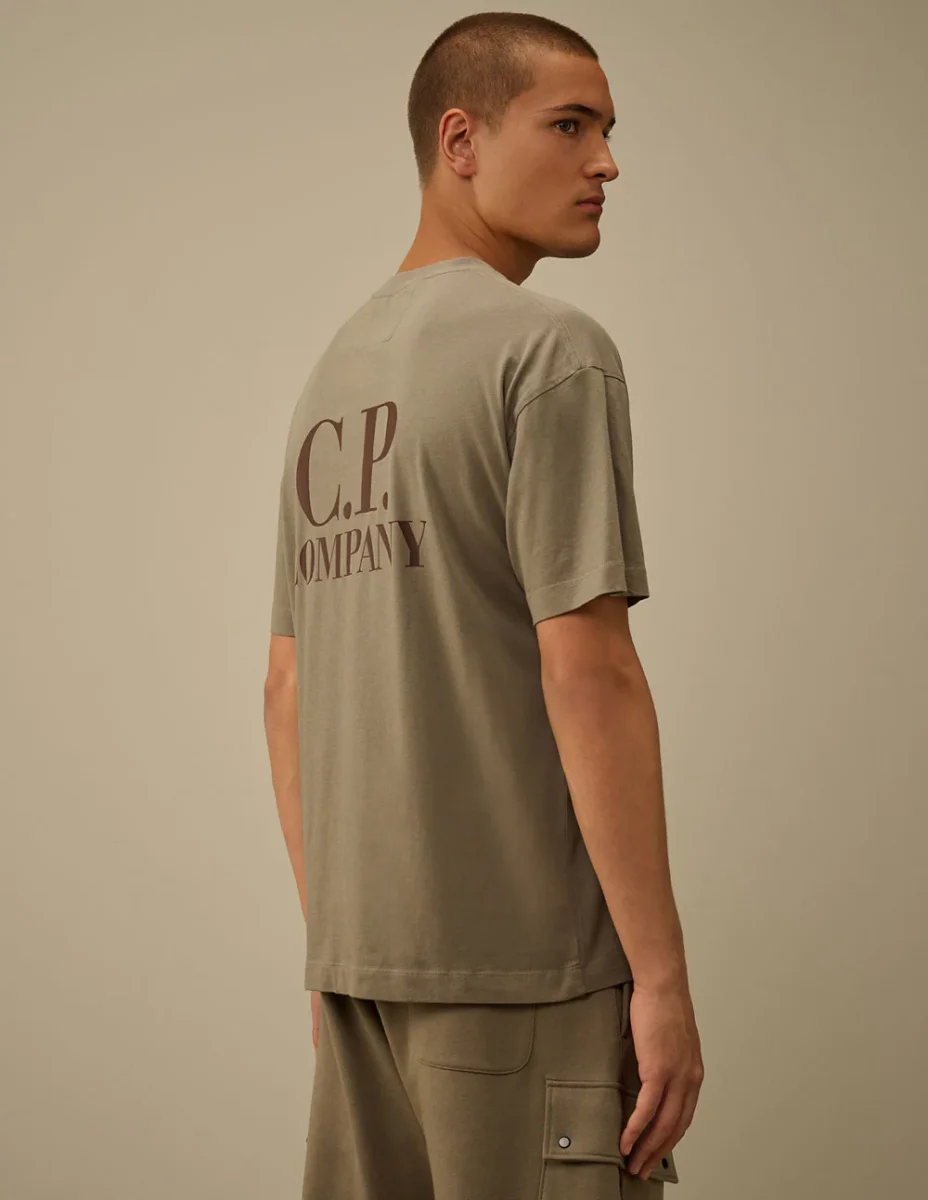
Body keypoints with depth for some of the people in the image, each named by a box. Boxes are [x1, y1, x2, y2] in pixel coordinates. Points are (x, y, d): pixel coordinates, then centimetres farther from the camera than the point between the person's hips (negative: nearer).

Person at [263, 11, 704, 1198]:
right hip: (524, 963, -8)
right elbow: (587, 673, -18)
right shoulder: (550, 351, -10)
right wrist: (662, 975, -15)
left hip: (359, 958, 8)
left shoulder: (333, 374, 15)